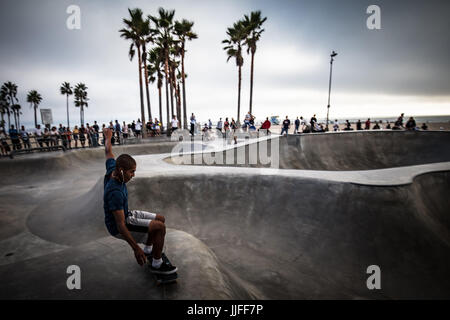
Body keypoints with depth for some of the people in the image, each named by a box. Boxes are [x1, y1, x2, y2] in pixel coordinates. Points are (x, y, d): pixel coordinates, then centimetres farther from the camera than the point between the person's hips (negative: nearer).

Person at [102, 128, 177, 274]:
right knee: (160, 227, -21)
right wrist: (136, 249, -30)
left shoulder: (112, 171, -10)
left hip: (126, 215, 10)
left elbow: (108, 153, 11)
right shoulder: (115, 192, -34)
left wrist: (108, 138, 31)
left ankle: (148, 249, 30)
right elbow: (120, 225, -33)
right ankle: (157, 264, -3)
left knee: (161, 218, 11)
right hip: (118, 227, -10)